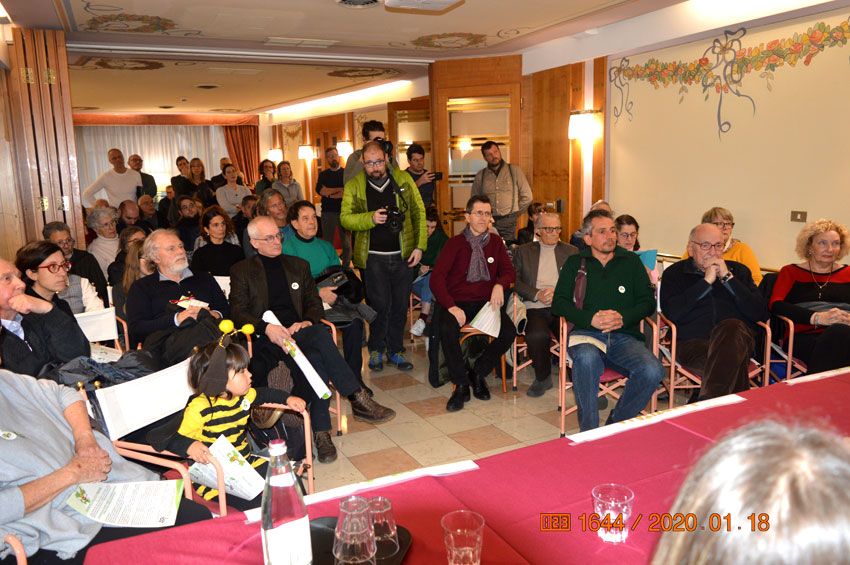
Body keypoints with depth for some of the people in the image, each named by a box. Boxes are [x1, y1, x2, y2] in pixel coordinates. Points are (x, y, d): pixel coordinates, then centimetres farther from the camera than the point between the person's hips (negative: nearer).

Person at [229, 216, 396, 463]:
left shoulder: (299, 265, 23)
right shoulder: (241, 271, 12)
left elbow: (315, 303, 18)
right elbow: (238, 312, 0)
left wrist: (307, 322, -7)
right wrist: (267, 328, -20)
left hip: (298, 335, 4)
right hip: (266, 341, -3)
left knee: (315, 360, -35)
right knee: (320, 335, -35)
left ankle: (321, 433, -31)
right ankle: (358, 398, -34)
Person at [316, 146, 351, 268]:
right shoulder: (323, 174, 12)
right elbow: (319, 189, -6)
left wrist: (329, 193, -6)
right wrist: (340, 189, -9)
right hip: (327, 212, 2)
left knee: (346, 243, -1)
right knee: (328, 243, 6)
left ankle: (346, 269, 8)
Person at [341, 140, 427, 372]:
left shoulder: (403, 180, 4)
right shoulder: (353, 186, 1)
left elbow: (419, 213, 6)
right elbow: (345, 218, -6)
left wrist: (419, 246, -1)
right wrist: (371, 218, -23)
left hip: (402, 255, 2)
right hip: (373, 256, -2)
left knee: (400, 305, 8)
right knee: (381, 304, -8)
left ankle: (394, 351, 24)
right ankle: (376, 350, 14)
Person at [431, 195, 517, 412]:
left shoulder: (496, 242, 12)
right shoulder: (455, 243, 1)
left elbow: (509, 271, 14)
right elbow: (436, 278, -7)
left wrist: (500, 285, -12)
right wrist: (451, 306, -21)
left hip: (486, 302, 3)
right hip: (459, 303, -2)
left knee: (509, 332, -25)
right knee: (447, 330, -34)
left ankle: (478, 373, 0)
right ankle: (461, 384, -13)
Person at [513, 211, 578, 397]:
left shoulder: (572, 252, 20)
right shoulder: (523, 251, 18)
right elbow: (515, 280, 6)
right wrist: (537, 295, -8)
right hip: (535, 308, 0)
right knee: (537, 335, -34)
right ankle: (543, 379, -6)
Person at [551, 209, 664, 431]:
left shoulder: (631, 261, 18)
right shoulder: (575, 263, 15)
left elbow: (648, 301, 12)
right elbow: (559, 303, 5)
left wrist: (623, 318, -9)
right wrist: (590, 319, -12)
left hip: (625, 336, 2)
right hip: (586, 335, -2)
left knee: (653, 371, -28)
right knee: (587, 358, -38)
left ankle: (617, 423, -4)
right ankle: (589, 432, -25)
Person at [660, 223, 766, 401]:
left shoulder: (738, 271, 22)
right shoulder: (674, 273, 15)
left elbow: (760, 313, 7)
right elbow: (672, 313, -5)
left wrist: (728, 278, 1)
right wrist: (706, 281, -2)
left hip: (737, 337, 2)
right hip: (693, 342, -2)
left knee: (732, 326, -36)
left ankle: (708, 402, -41)